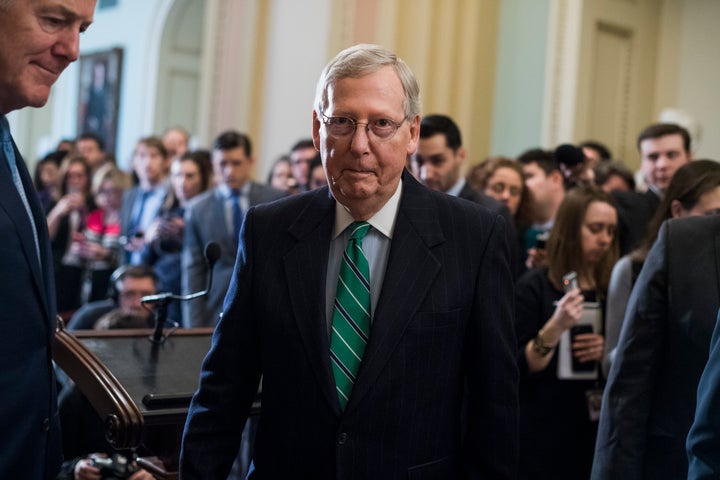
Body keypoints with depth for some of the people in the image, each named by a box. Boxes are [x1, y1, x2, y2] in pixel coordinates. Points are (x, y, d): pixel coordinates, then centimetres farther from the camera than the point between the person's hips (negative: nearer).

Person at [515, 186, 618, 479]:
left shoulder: (611, 288, 6)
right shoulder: (534, 287, -7)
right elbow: (518, 370, -14)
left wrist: (608, 351, -9)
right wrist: (556, 327, -26)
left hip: (599, 433, 4)